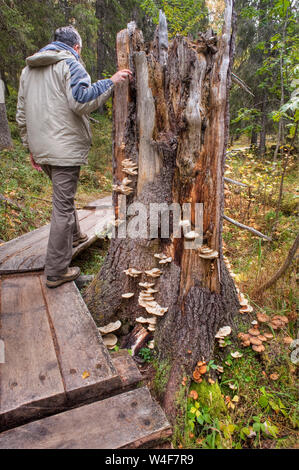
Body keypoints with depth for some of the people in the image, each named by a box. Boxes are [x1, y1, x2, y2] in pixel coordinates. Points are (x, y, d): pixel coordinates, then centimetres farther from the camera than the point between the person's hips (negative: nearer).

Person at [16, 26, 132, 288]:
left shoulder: (29, 69, 20)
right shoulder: (70, 64, -3)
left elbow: (22, 115, 19)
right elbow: (81, 101, -20)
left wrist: (31, 148, 23)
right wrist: (111, 82, -12)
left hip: (41, 148, 8)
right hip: (65, 149, -8)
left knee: (64, 195, 26)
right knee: (63, 206, -4)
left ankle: (73, 236, 44)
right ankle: (56, 271, 2)